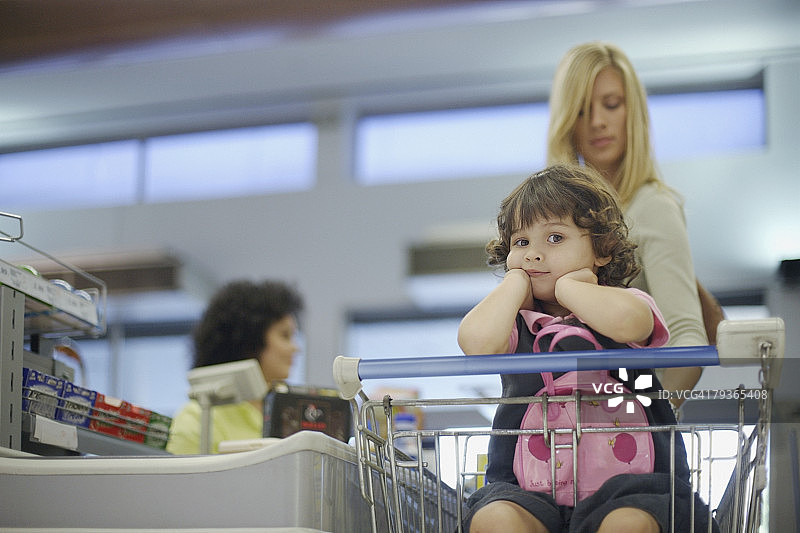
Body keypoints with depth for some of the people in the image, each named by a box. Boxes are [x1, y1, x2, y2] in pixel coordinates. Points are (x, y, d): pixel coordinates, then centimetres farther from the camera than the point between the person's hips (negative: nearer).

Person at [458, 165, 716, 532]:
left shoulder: (627, 303, 5)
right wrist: (517, 281, 0)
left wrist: (567, 286, -7)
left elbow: (625, 320, -24)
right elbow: (476, 341, -17)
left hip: (624, 476, -1)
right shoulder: (516, 324, 9)